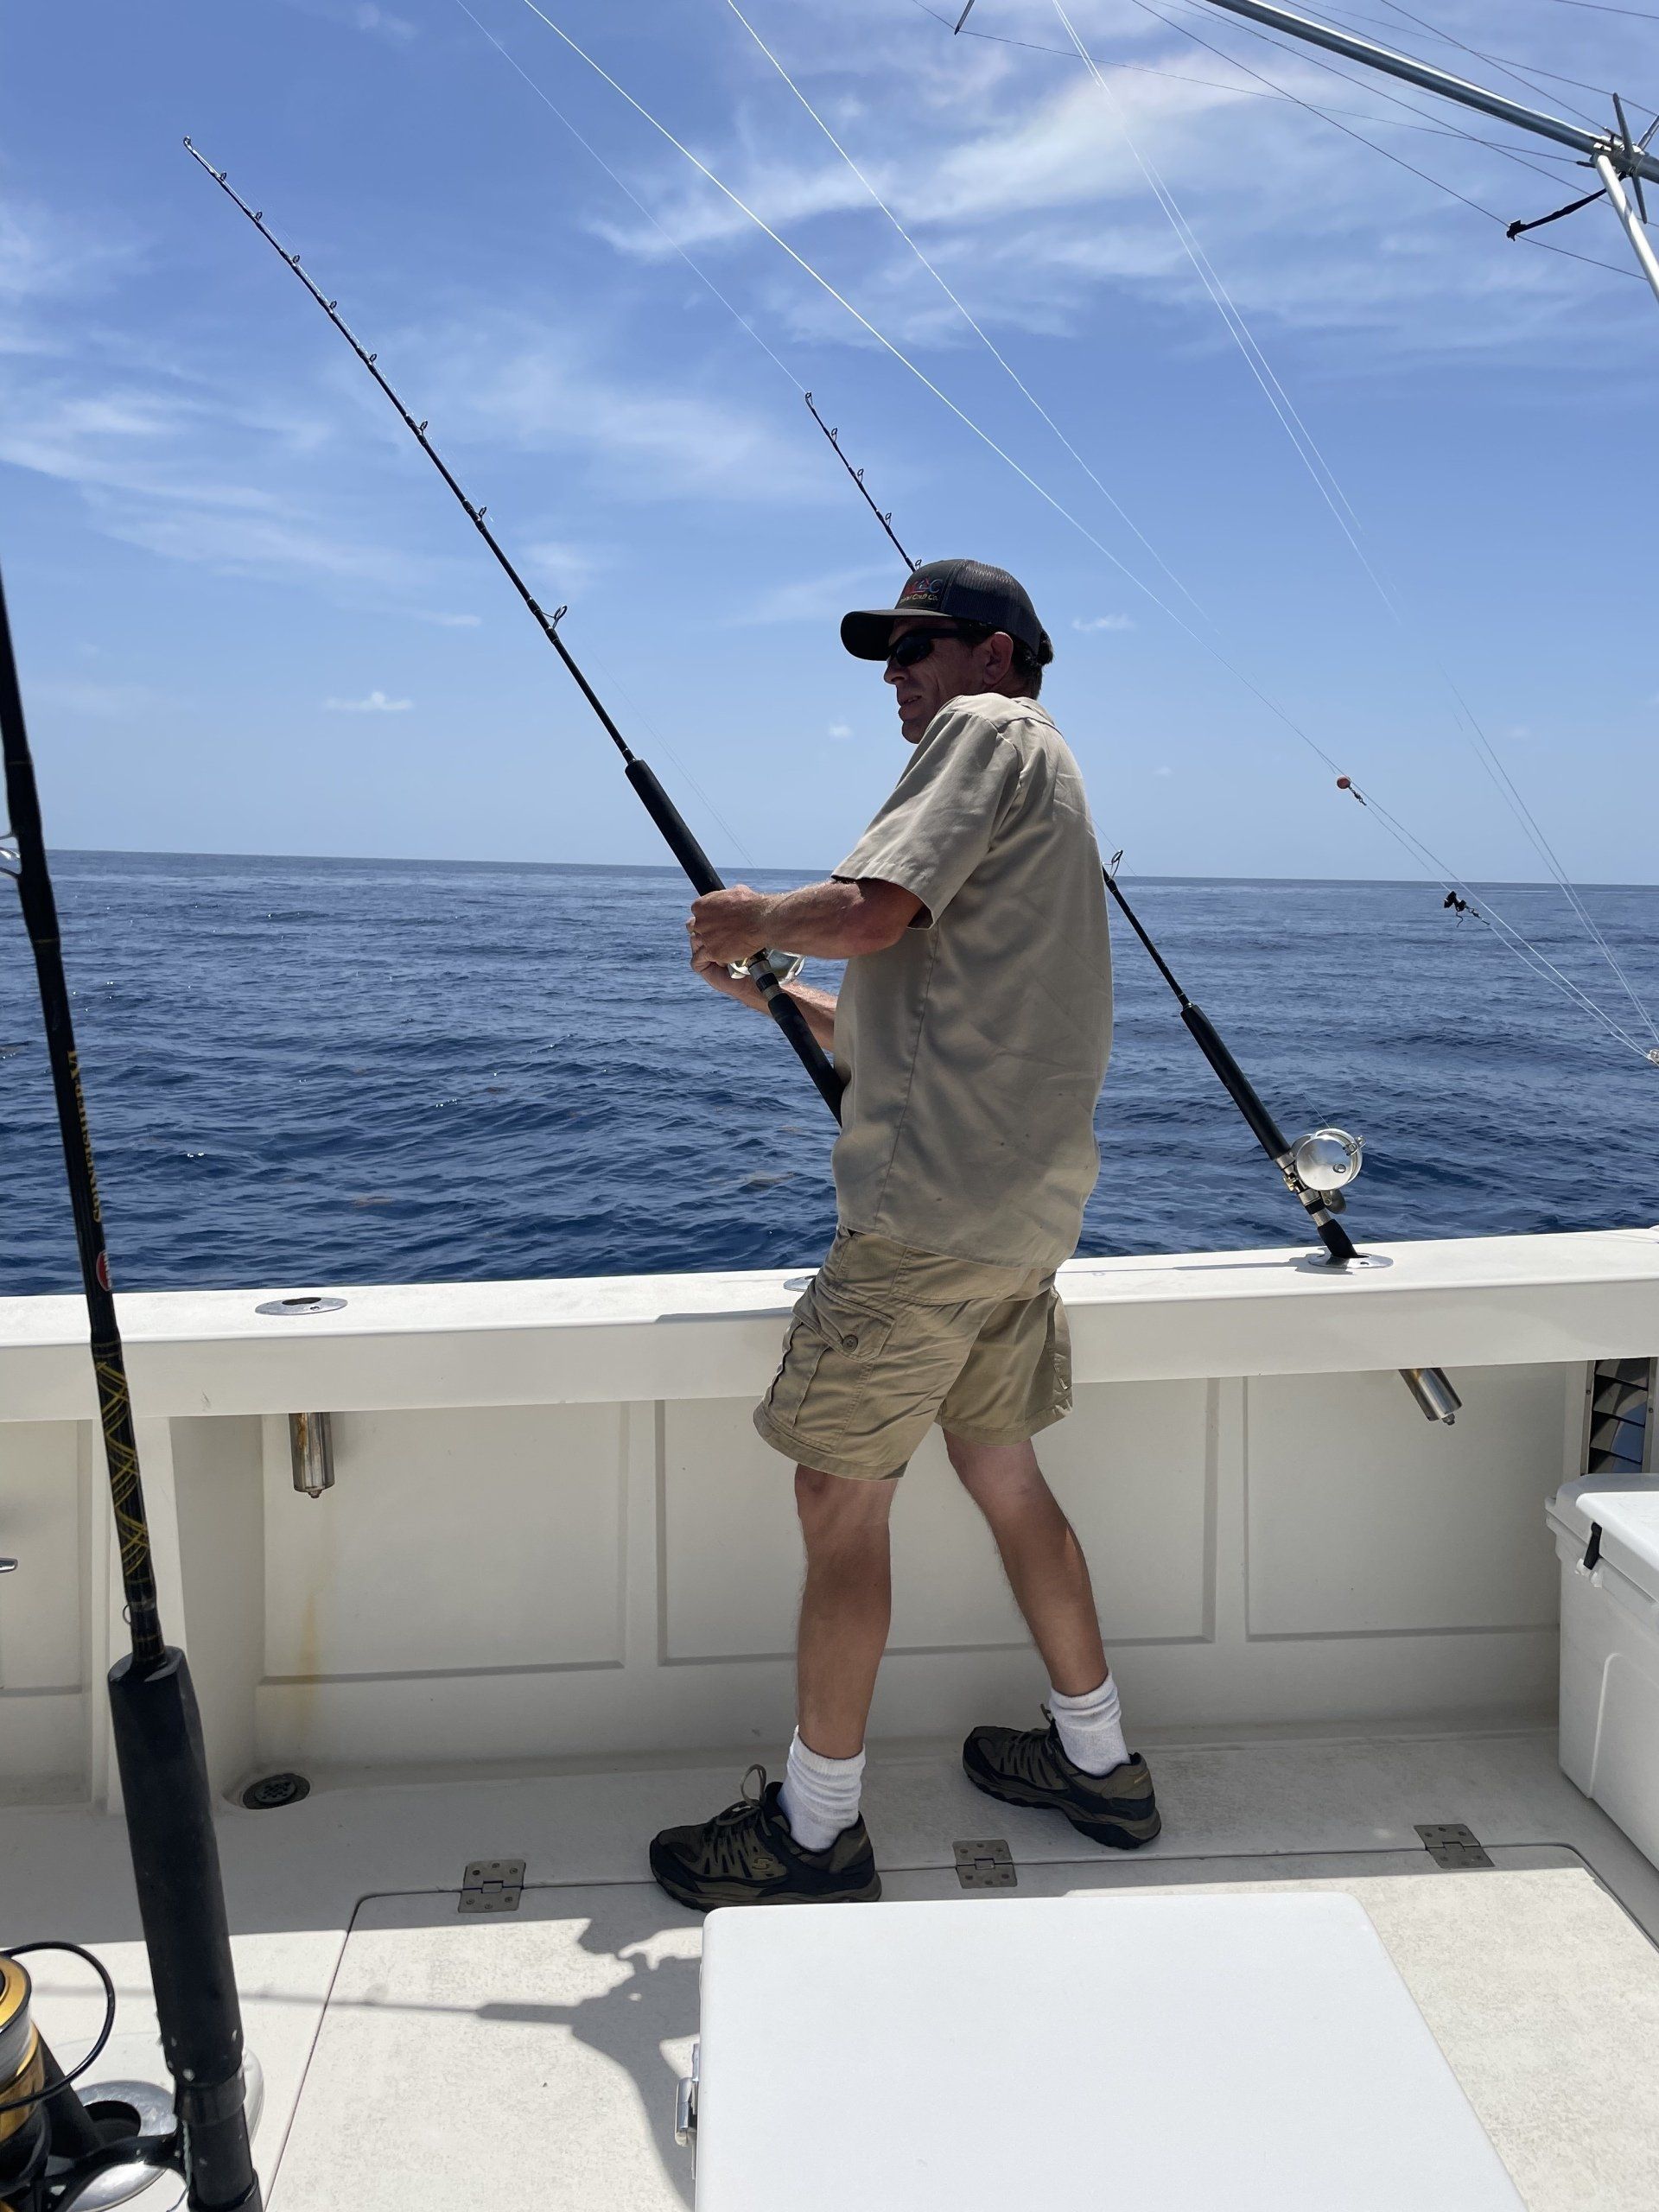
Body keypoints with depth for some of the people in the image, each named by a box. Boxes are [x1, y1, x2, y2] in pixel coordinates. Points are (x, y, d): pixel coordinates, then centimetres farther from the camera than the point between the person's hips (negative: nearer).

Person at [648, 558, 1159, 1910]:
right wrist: (770, 993, 20)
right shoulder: (1035, 771, 25)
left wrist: (754, 918, -1)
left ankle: (815, 1830, 11)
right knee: (1002, 1472, 19)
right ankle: (1099, 1762, 31)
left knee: (842, 1496, -2)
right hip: (1025, 1206, 10)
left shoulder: (989, 730, -3)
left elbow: (870, 911, -20)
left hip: (937, 1207, -10)